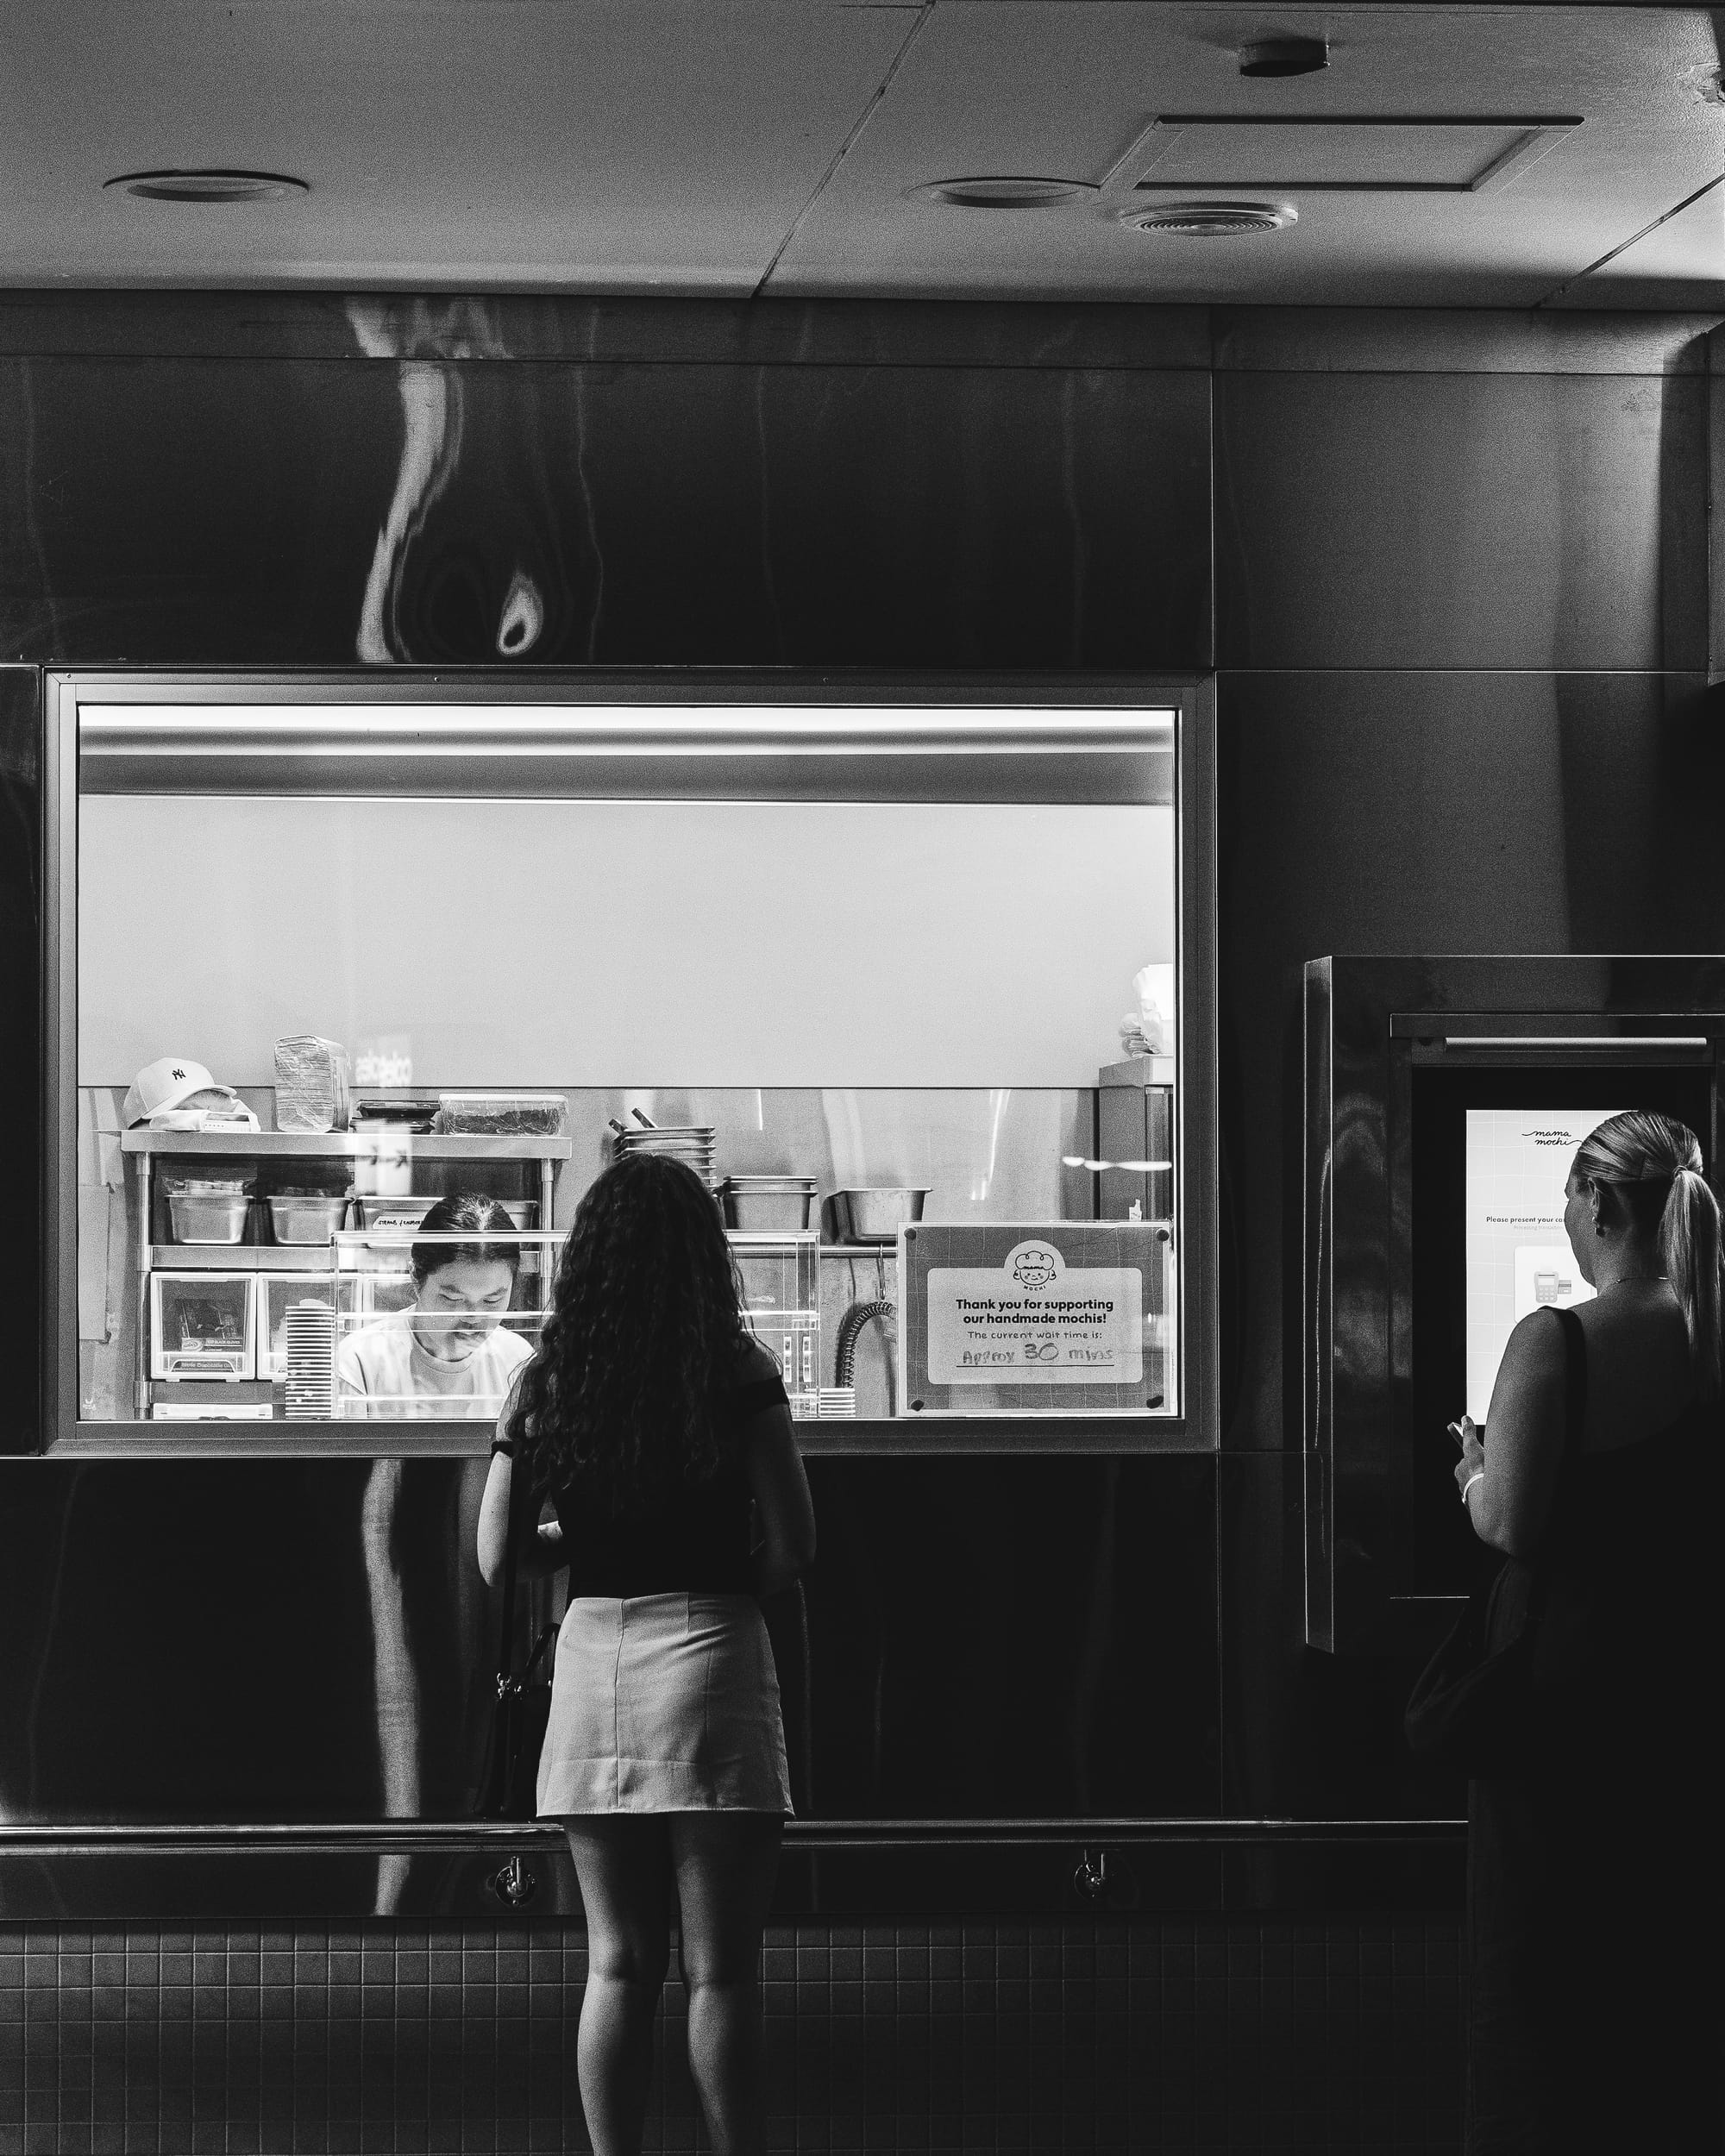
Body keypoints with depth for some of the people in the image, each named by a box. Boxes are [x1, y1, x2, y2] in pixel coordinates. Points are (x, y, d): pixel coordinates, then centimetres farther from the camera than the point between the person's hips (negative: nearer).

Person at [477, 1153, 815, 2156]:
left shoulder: (549, 1379, 4)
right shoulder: (737, 1370, -5)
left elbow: (498, 1554, 2)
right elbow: (795, 1540, -9)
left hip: (593, 1651, 3)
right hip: (709, 1650, -3)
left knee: (620, 1965, 9)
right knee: (722, 1970, -1)